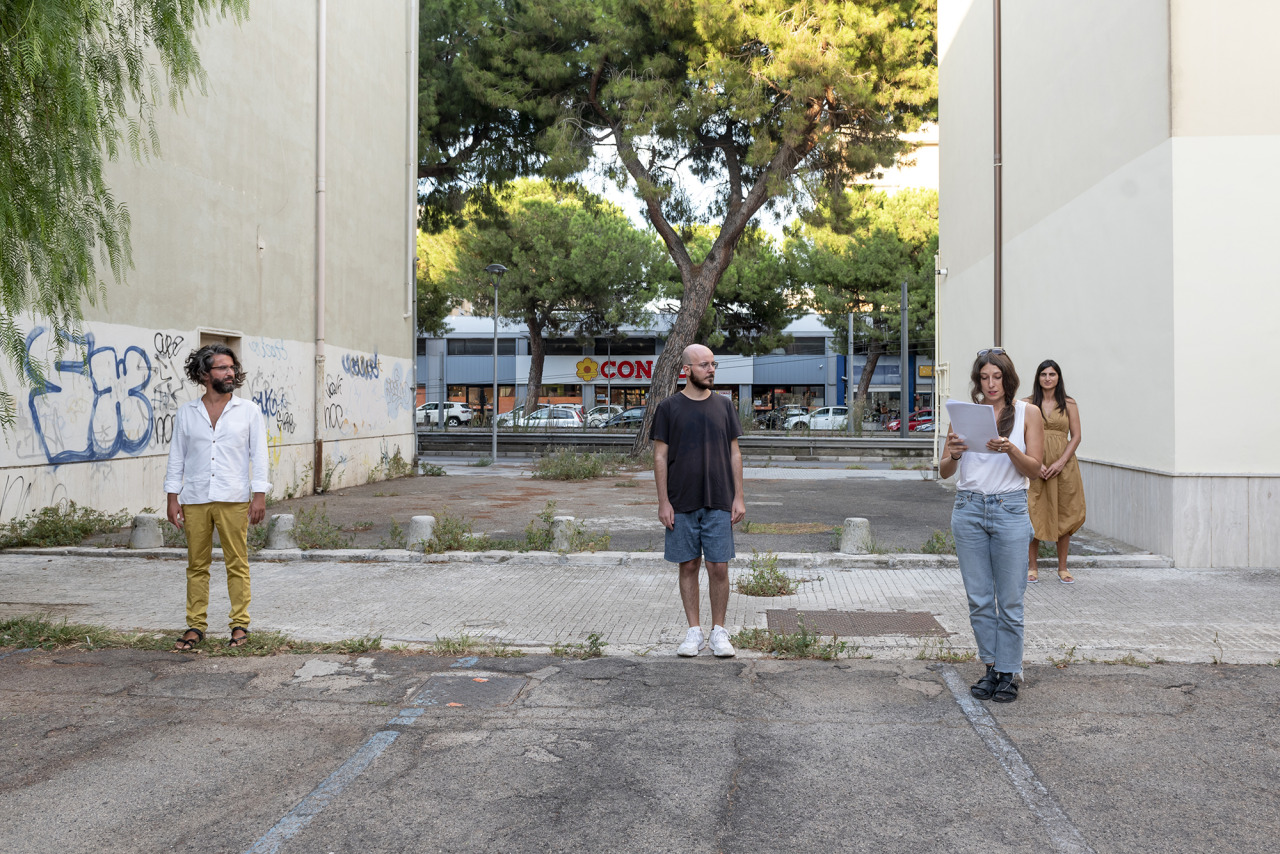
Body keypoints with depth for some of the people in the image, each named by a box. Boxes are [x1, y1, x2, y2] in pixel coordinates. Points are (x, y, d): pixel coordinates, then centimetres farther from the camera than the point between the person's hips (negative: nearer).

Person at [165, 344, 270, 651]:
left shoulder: (248, 411, 5)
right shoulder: (186, 412, 9)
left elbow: (258, 455, 3)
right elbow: (176, 457, 11)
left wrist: (259, 496, -5)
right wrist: (173, 498, 4)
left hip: (233, 499, -2)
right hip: (194, 499, 2)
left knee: (237, 563, 0)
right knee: (197, 565, 7)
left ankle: (240, 625, 9)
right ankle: (196, 625, 16)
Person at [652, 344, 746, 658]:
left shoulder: (724, 405, 8)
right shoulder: (669, 408, 1)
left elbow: (734, 453, 9)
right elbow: (660, 457, 0)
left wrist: (739, 497, 2)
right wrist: (663, 502, -6)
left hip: (719, 503, 1)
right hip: (681, 504, -1)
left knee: (719, 568, 0)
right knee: (688, 567, 6)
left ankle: (719, 632, 13)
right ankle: (694, 632, 18)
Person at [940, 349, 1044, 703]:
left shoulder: (1027, 413, 3)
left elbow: (1034, 469, -2)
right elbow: (944, 471, 6)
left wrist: (1011, 450, -21)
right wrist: (953, 454, -16)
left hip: (1010, 510, -2)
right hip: (968, 508, 2)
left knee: (1010, 599, 1)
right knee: (979, 598, 7)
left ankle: (1009, 673, 14)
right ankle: (991, 667, 20)